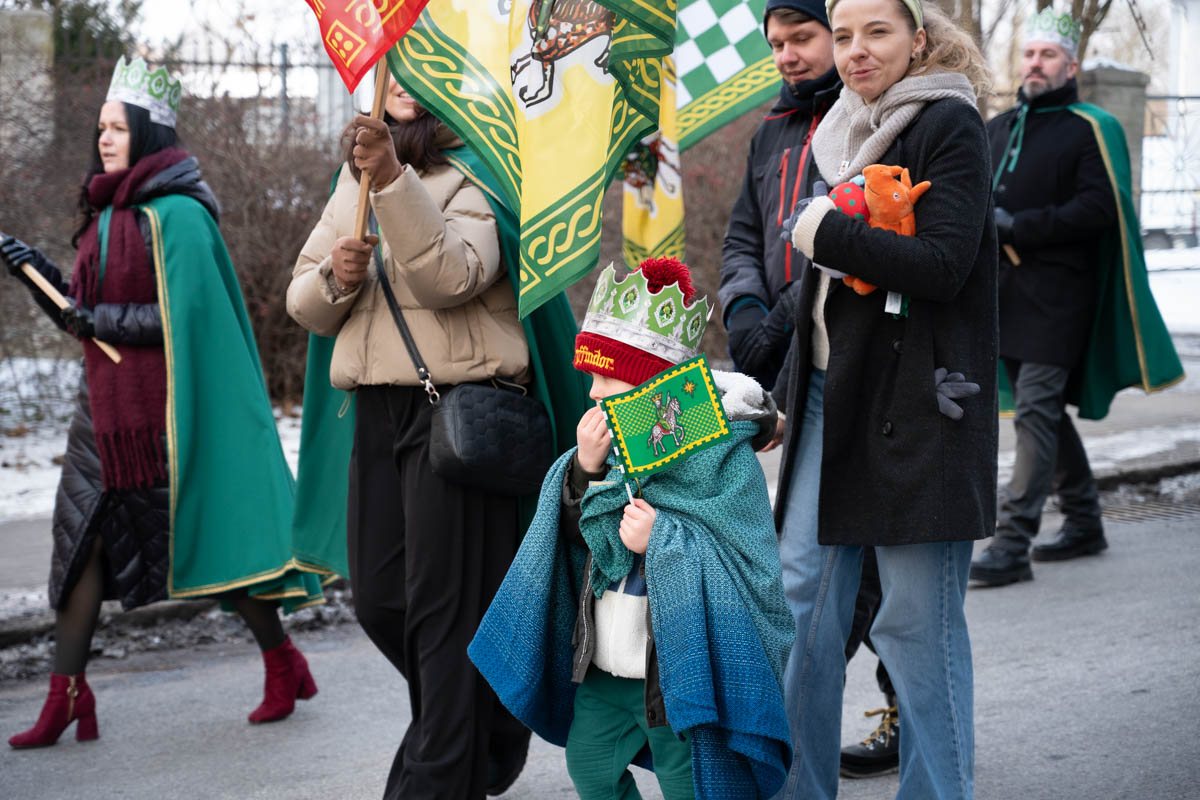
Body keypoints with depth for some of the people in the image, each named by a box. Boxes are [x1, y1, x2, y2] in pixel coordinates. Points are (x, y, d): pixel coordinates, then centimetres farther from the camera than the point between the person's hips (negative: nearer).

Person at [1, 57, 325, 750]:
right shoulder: (109, 213, 13)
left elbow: (183, 317, -18)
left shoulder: (174, 214, -12)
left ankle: (283, 666, 17)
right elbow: (89, 314, 17)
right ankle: (67, 696, 6)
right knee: (82, 536, 2)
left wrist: (103, 320, -18)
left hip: (168, 404, -8)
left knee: (208, 532, 1)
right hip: (109, 402, 8)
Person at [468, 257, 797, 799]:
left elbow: (746, 563, -18)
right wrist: (585, 469, -13)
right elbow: (585, 537, 4)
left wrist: (661, 541, -25)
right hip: (605, 668, 7)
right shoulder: (616, 438, 3)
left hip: (680, 673, -7)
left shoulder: (722, 453, -16)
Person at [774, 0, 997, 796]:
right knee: (805, 593, 7)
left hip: (917, 400, -7)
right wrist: (792, 383, 20)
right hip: (831, 387, 8)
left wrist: (829, 234, -12)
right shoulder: (845, 131, 16)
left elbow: (943, 264, -17)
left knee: (918, 617, -3)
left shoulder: (950, 125, -7)